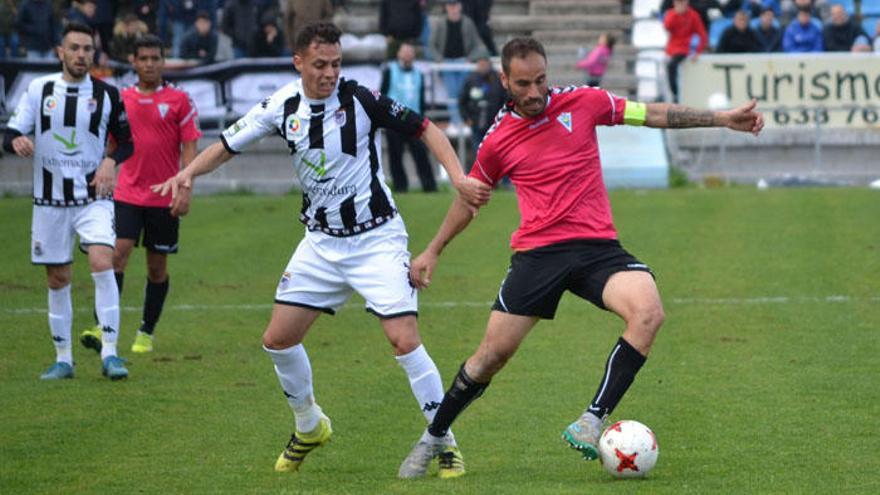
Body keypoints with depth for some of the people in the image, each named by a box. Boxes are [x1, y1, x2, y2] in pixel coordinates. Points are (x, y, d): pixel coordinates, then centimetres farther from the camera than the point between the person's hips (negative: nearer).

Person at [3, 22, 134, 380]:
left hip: (94, 198, -1)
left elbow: (126, 141, 9)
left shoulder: (106, 94, 0)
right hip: (50, 199, 1)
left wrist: (111, 161, -11)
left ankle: (109, 353, -17)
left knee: (102, 263, -21)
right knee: (57, 279, 6)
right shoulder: (39, 89, 1)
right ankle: (63, 359, 18)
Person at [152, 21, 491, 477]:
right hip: (320, 242, 5)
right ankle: (309, 428, 29)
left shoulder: (360, 99, -14)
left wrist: (459, 179, -22)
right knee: (278, 340, 4)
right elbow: (227, 145, 7)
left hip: (376, 239, -5)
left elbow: (423, 128, -10)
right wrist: (187, 172, -11)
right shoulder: (282, 107, -2)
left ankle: (444, 444, -3)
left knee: (405, 341, -17)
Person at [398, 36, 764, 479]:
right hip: (538, 252, 0)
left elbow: (654, 114, 10)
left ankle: (591, 423, -23)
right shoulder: (498, 140, 5)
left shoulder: (582, 102, 3)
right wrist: (433, 251, 26)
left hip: (597, 245, 0)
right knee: (494, 351, -3)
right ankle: (433, 439, 19)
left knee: (648, 312, -27)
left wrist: (723, 119, 6)